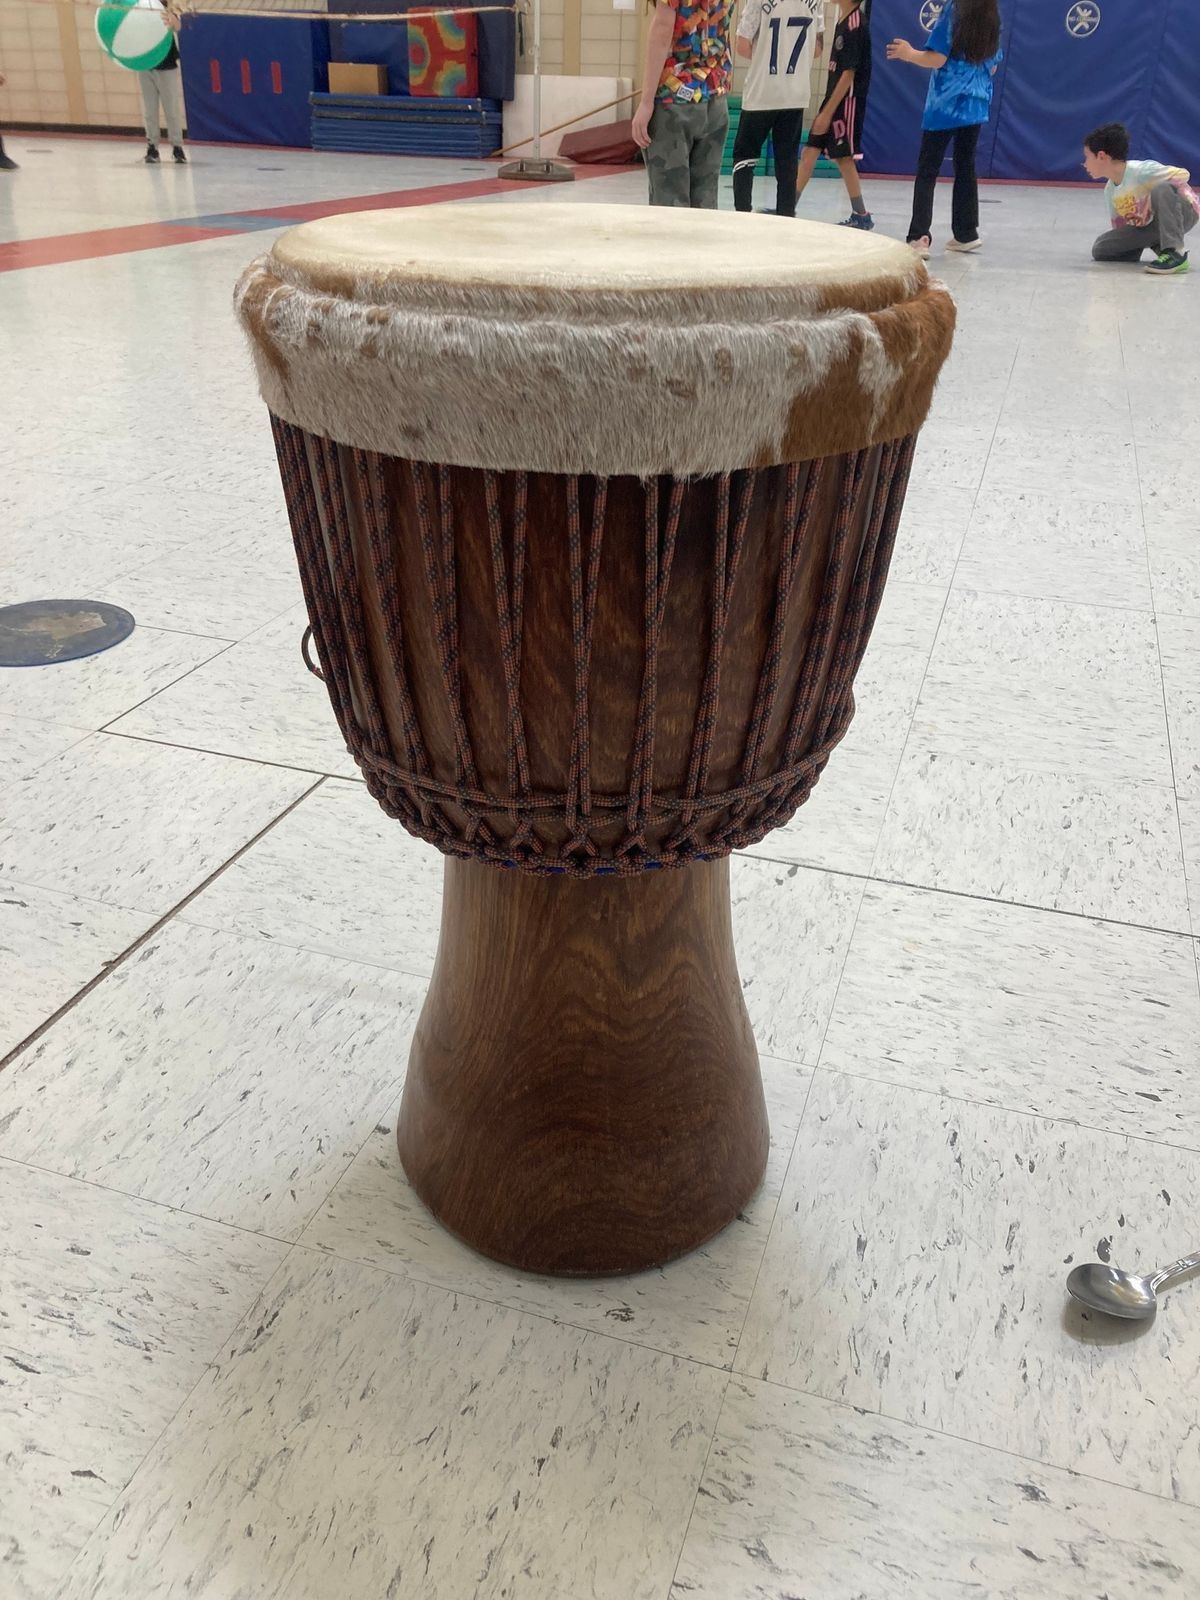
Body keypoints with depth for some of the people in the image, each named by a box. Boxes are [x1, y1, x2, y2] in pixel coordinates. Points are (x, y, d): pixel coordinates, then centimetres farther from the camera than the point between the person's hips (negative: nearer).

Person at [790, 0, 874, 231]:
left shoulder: (855, 24, -14)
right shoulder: (843, 21, 11)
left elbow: (848, 74, -18)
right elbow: (837, 72, 15)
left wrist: (827, 112, -19)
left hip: (847, 103, -9)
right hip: (834, 100, 9)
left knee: (843, 157, -4)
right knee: (809, 153, 8)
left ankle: (862, 216, 5)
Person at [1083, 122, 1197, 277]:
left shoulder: (1141, 170, -22)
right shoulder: (1109, 191, 4)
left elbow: (1183, 174, -26)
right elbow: (1119, 226, 14)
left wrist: (1151, 198, -27)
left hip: (1184, 212, -7)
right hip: (1150, 225, 7)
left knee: (1162, 190, -40)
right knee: (1100, 248, -7)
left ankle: (1175, 253, -34)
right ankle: (1159, 246, 0)